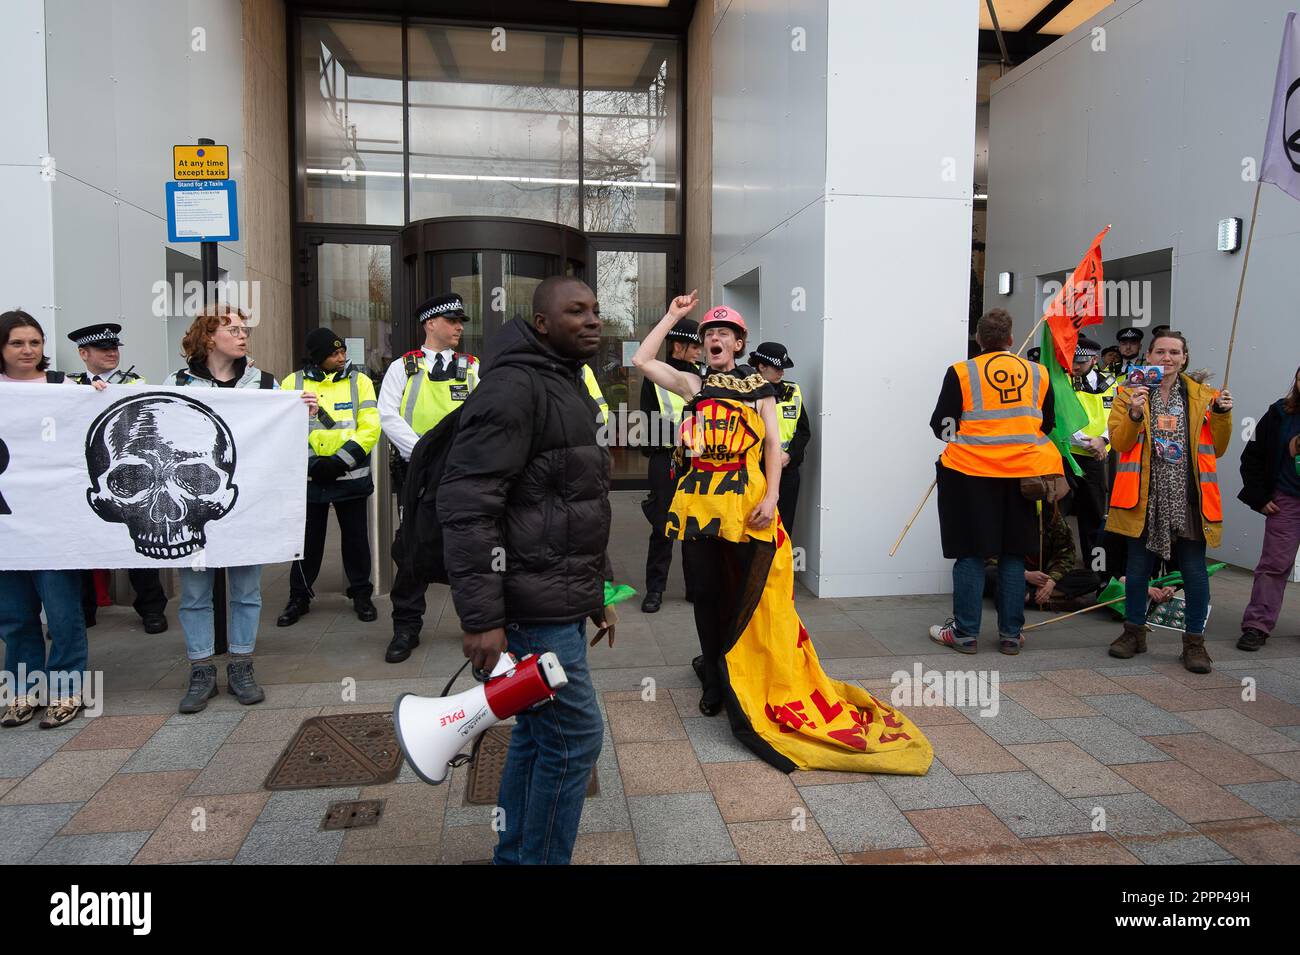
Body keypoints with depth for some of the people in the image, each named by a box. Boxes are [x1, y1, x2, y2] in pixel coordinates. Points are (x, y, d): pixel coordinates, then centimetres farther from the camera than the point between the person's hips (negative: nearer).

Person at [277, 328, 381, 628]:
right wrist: (311, 463, -14)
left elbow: (369, 429, -7)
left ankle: (361, 594, 25)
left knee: (356, 538, 10)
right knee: (307, 540, 11)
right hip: (309, 479, 1)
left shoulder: (359, 381, -1)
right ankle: (298, 597, 27)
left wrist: (340, 461, -16)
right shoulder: (293, 383, 1)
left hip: (351, 477, 0)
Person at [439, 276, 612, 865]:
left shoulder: (568, 387, 18)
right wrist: (482, 618, -24)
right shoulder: (514, 385, -15)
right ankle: (542, 858, 15)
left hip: (560, 602, 10)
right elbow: (465, 504, -22)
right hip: (535, 606, -10)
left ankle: (515, 855, 32)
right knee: (575, 734, -2)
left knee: (535, 733, 17)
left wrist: (595, 591, 23)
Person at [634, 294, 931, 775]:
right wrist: (674, 315, 9)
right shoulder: (693, 385, 11)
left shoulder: (758, 388, 8)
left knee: (745, 596, 2)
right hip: (698, 502, 2)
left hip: (746, 504, -1)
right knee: (706, 595, 8)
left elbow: (774, 444, 2)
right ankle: (715, 683, 24)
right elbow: (642, 359, 5)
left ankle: (740, 679, 19)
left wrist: (770, 497, -9)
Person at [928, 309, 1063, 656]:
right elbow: (1047, 426, 14)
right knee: (1013, 554, 11)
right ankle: (1010, 634, 16)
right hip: (1023, 472, 3)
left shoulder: (961, 373, -6)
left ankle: (965, 633, 8)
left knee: (970, 553, 5)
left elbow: (942, 425, -3)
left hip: (971, 471, -3)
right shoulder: (1038, 373, 5)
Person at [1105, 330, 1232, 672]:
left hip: (1188, 499, 1)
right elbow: (1119, 442, -4)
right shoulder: (1130, 393, 5)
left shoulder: (1203, 396, 9)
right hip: (1145, 498, -1)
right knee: (1137, 567, 8)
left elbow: (1216, 449, 10)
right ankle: (1135, 631, 25)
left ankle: (1194, 640, 16)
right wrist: (1134, 415, -20)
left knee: (1195, 571, 2)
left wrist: (1221, 415, -5)